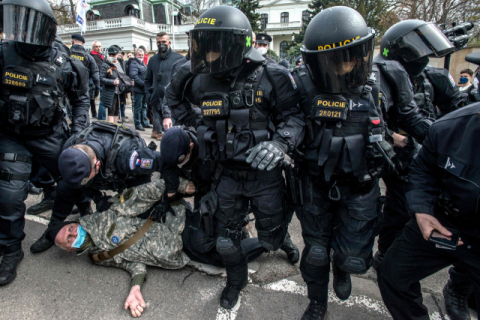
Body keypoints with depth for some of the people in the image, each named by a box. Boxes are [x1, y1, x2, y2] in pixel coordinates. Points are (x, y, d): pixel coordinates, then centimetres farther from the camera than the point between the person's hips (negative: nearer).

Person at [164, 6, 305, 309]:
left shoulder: (270, 78, -15)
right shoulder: (202, 81, -3)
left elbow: (294, 117, -13)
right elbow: (174, 96, 18)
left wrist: (280, 143, -32)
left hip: (265, 174, -3)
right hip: (227, 174, 3)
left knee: (271, 240, 13)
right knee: (226, 240, 13)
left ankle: (281, 235, 52)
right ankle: (237, 279, 45)